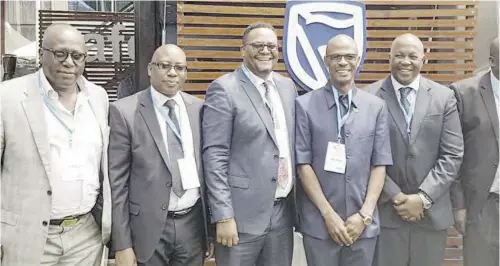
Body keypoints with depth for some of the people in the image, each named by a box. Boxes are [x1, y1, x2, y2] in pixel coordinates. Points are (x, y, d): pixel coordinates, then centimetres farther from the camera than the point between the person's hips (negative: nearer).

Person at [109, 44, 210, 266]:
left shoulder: (199, 108, 2)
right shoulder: (124, 111, -8)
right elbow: (117, 181, -8)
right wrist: (122, 244, -9)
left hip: (193, 225, 3)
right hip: (149, 227, -3)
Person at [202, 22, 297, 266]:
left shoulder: (288, 87, 10)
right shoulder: (224, 89, -9)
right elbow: (214, 156, -12)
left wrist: (297, 202, 12)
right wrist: (224, 216, -16)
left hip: (283, 212, 6)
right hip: (243, 213, -5)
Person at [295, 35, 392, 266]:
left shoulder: (376, 107, 4)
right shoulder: (305, 105, -4)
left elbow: (380, 164, 3)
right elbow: (303, 164, -6)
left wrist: (365, 214, -5)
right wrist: (328, 214, -9)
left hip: (363, 223, 2)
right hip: (319, 222, -2)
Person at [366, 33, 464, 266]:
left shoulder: (444, 97, 3)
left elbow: (452, 155, -1)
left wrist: (424, 197, -9)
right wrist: (394, 196, -9)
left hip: (431, 210, 2)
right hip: (385, 209, -2)